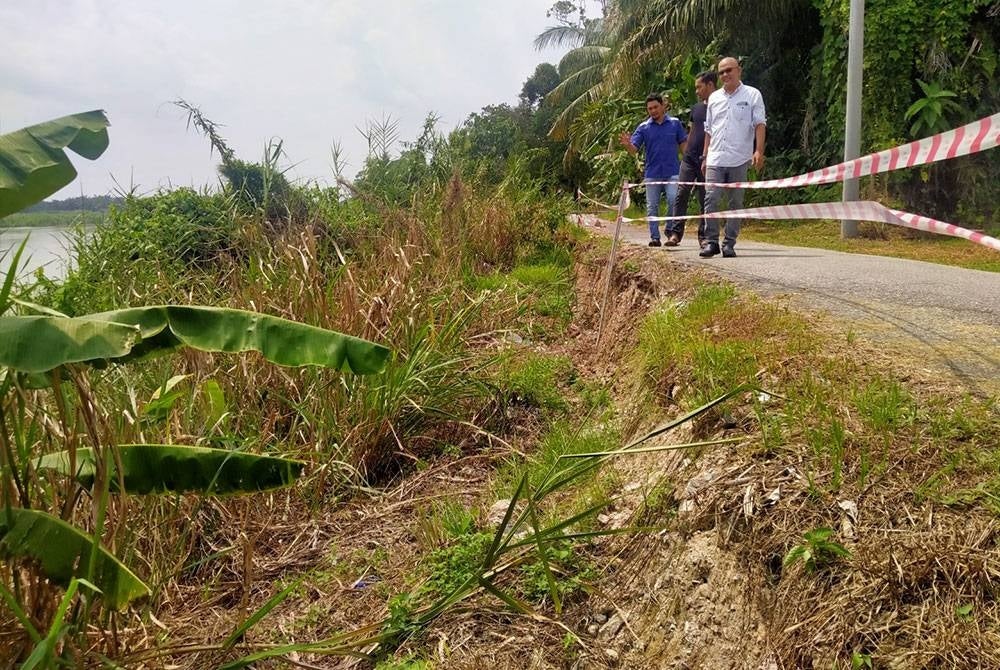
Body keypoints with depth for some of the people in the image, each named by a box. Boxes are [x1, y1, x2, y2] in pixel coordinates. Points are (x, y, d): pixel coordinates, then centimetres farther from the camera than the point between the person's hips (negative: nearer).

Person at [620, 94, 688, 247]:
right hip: (652, 173, 1)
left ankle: (670, 230, 1)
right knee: (652, 206, 5)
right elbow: (634, 149, -3)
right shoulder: (643, 127, 4)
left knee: (674, 200, -15)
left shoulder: (675, 123, 5)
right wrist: (627, 144, -26)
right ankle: (654, 237, 13)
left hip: (672, 172, -1)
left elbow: (683, 145, 9)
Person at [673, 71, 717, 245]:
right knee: (681, 195, -5)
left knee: (705, 199, 2)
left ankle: (703, 235, 10)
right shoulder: (696, 107, 15)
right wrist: (686, 152, 14)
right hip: (690, 159, 5)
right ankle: (677, 232, -1)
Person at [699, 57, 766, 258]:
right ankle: (711, 241, -1)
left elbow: (760, 124, -2)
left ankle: (729, 243, 7)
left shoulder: (752, 95, 5)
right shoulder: (714, 98, 16)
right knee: (711, 199, -7)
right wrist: (705, 157, 15)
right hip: (715, 159, 3)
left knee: (736, 202, 2)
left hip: (739, 160, -3)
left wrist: (759, 151, -14)